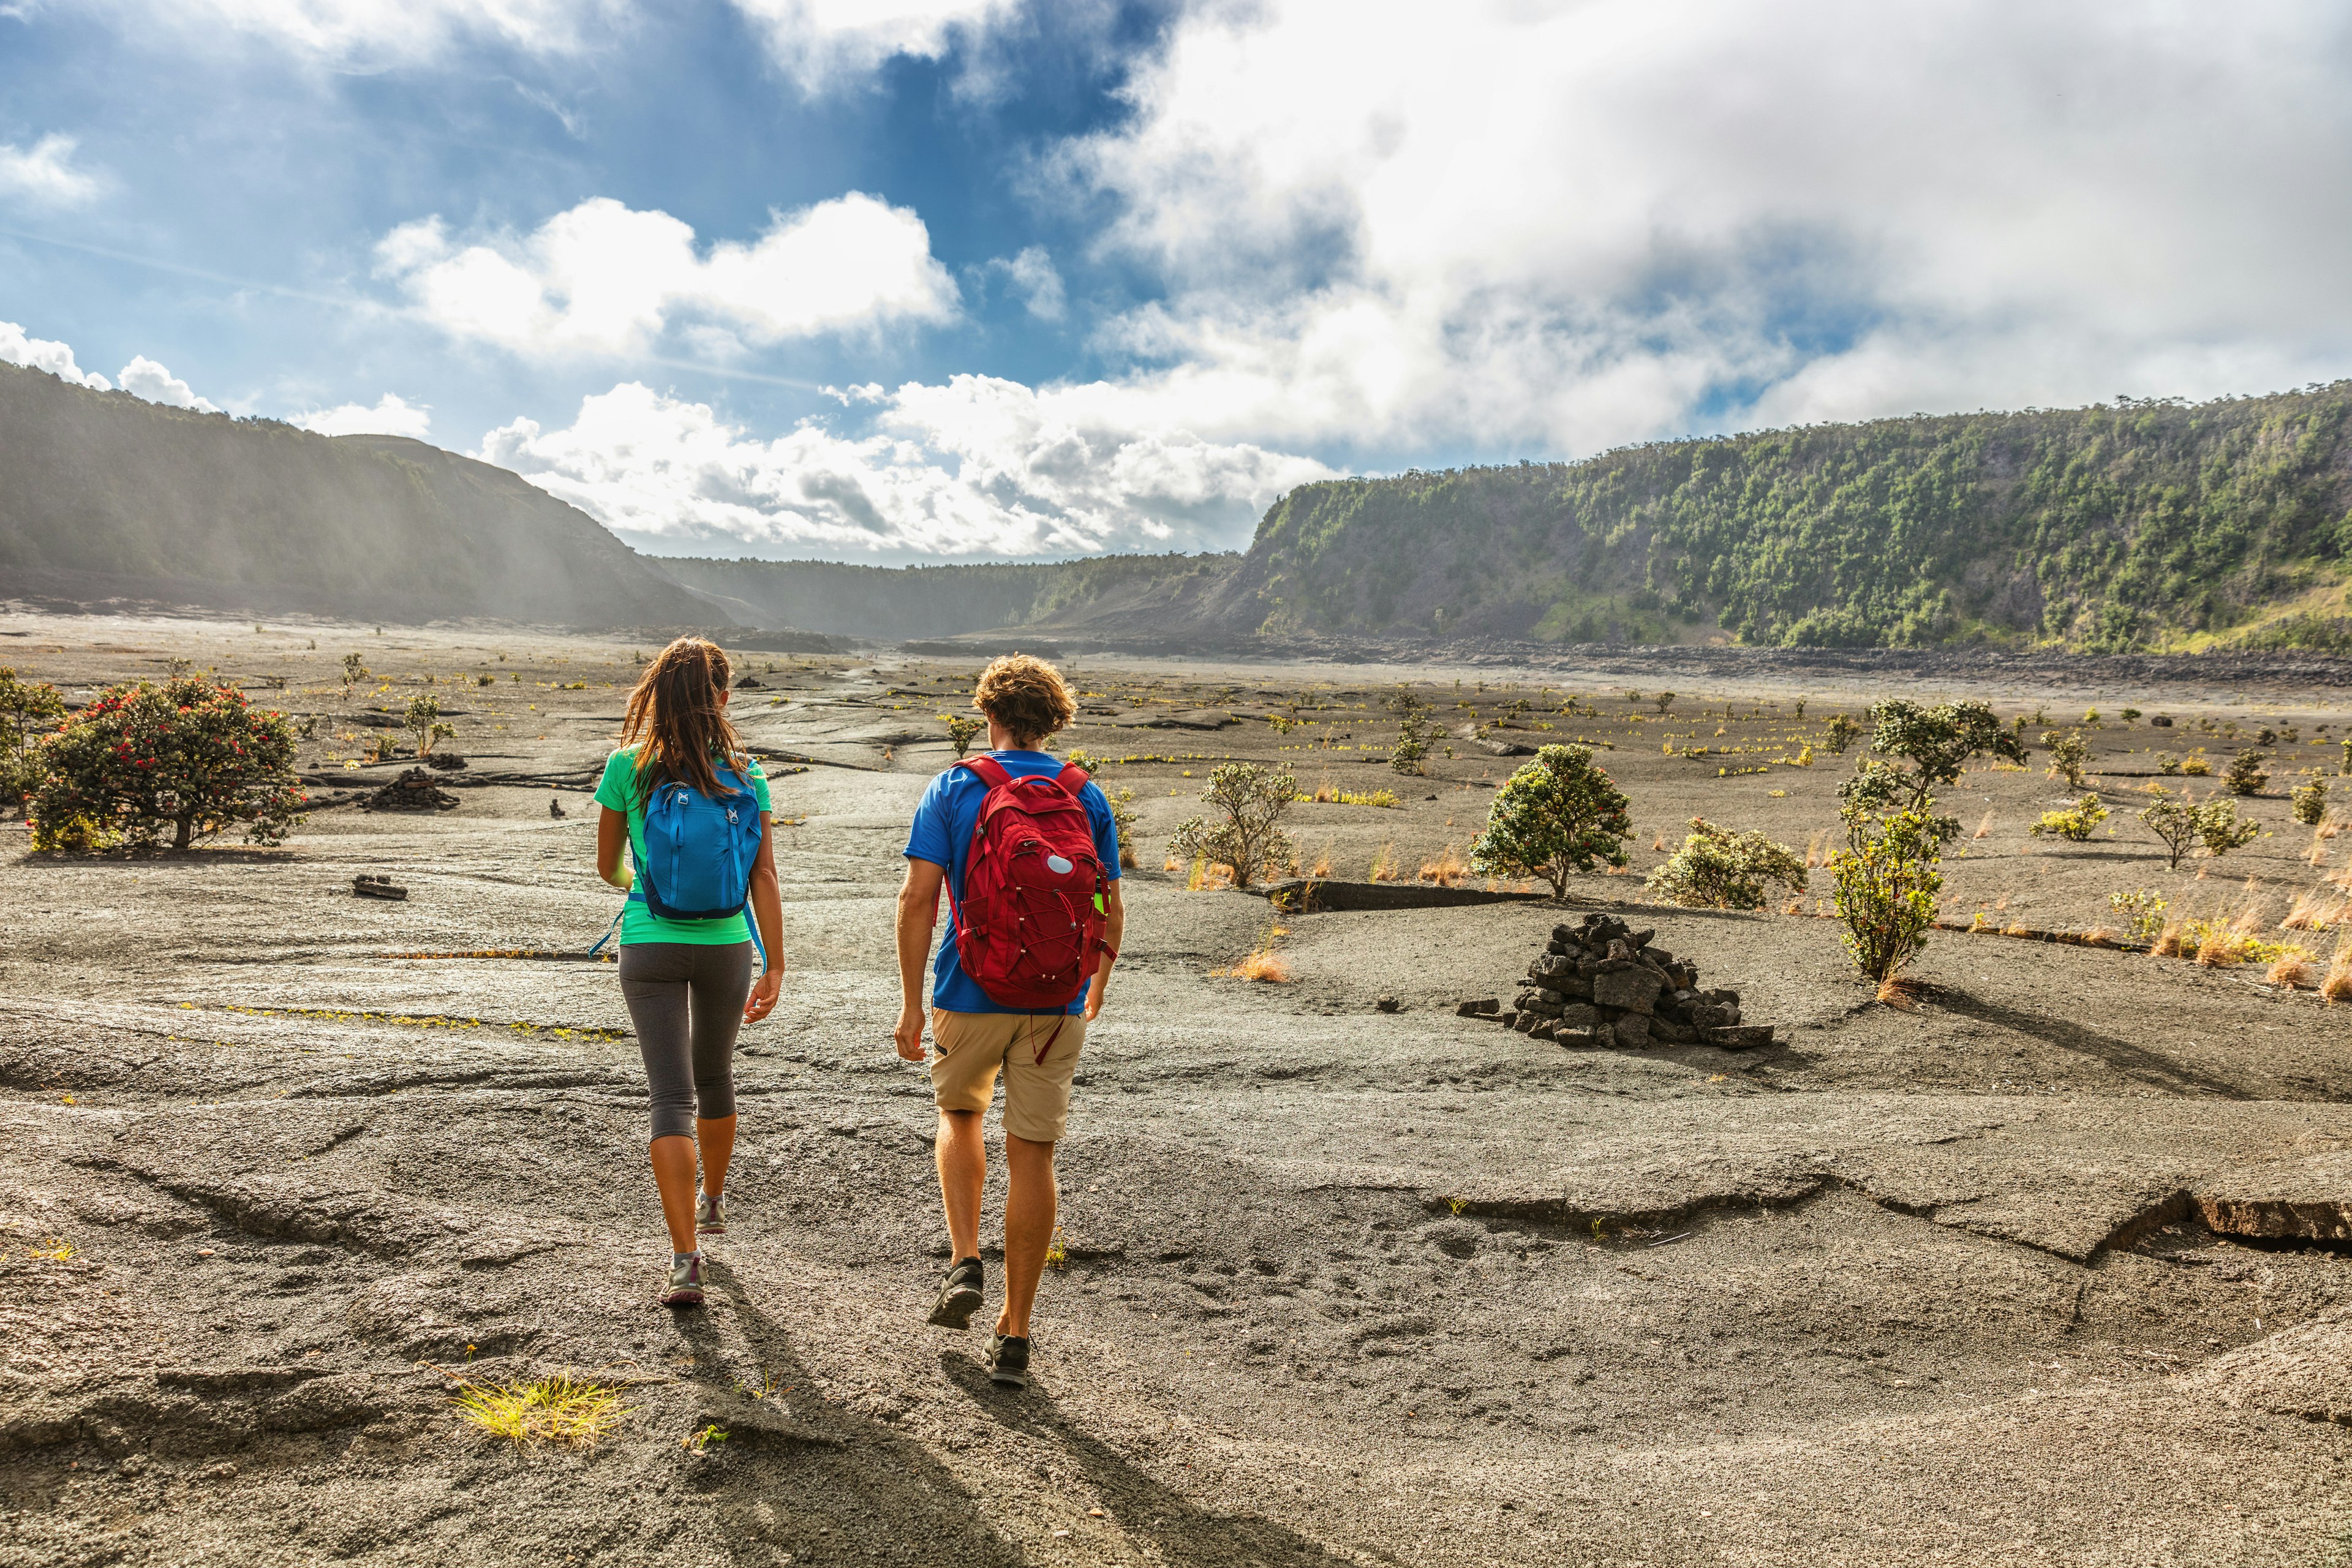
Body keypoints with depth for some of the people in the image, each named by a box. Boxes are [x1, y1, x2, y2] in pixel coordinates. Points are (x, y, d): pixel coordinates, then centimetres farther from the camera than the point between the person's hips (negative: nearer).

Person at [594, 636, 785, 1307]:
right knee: (715, 1077, 23)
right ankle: (712, 1202, 45)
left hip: (650, 947, -2)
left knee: (672, 1097, 0)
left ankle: (685, 1259, -6)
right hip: (726, 947, 2)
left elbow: (608, 866, 6)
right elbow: (765, 878, -6)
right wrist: (775, 968, -2)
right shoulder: (744, 773, -3)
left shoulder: (628, 767, -5)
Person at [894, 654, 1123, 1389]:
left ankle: (964, 1263, 12)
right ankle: (1014, 1336, 12)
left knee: (959, 1114, 26)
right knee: (1032, 1157, 7)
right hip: (1056, 1003, 1)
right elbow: (1111, 913, 5)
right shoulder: (1088, 799, 3)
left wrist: (910, 1002, -4)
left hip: (970, 996, -1)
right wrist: (1096, 989, 21)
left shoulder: (952, 789, -3)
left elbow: (918, 899, -9)